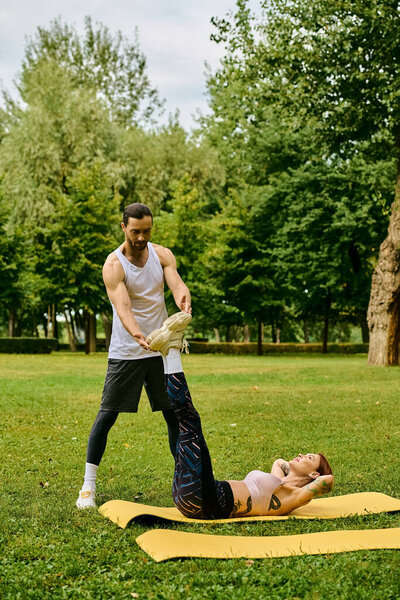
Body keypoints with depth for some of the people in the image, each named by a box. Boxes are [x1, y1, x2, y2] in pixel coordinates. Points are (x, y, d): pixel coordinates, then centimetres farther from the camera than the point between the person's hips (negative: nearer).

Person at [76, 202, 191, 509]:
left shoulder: (162, 254, 0)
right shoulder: (113, 265, -13)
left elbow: (177, 284, -17)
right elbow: (123, 306, -26)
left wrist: (184, 302, -42)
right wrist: (138, 336, -46)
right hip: (126, 351, -3)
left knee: (176, 412, 6)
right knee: (107, 415, -3)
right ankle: (89, 485, 7)